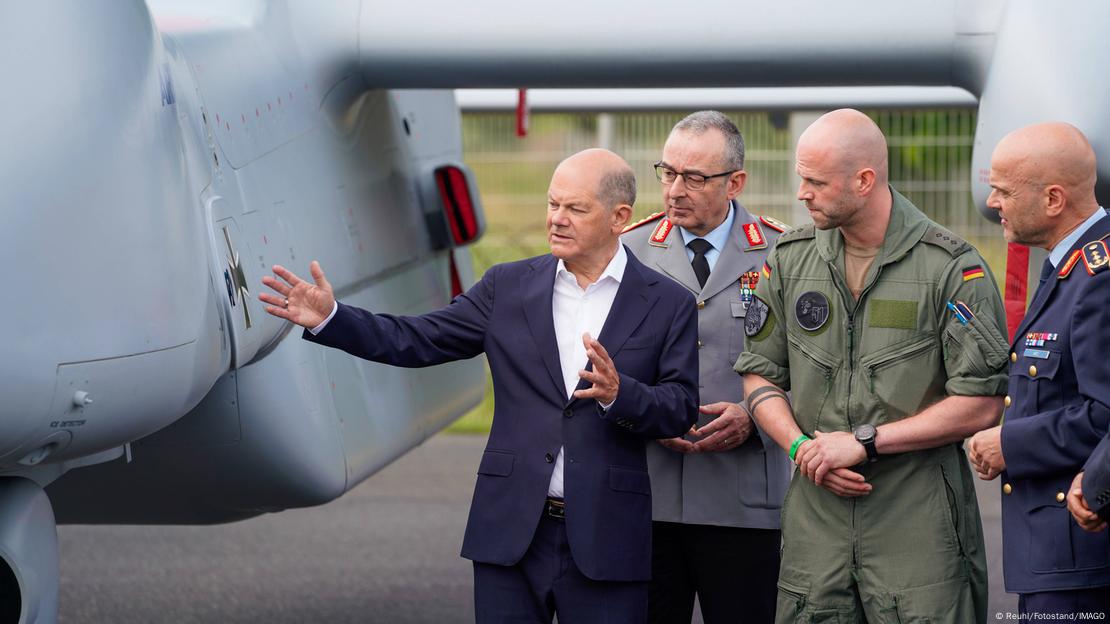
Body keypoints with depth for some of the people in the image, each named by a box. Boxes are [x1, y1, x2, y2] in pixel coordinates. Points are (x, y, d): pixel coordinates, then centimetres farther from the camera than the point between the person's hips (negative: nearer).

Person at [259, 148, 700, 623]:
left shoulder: (669, 305, 1)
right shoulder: (508, 286, 7)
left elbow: (682, 410, -4)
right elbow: (418, 342, 5)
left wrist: (619, 394, -24)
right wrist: (329, 319, -7)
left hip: (605, 542, -2)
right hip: (511, 530, 2)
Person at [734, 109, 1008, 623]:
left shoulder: (951, 267, -7)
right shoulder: (791, 257, 8)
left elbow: (981, 405, -9)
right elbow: (759, 374, 13)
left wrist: (864, 441, -12)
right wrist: (801, 446, -7)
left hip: (919, 522, -4)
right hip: (815, 517, 4)